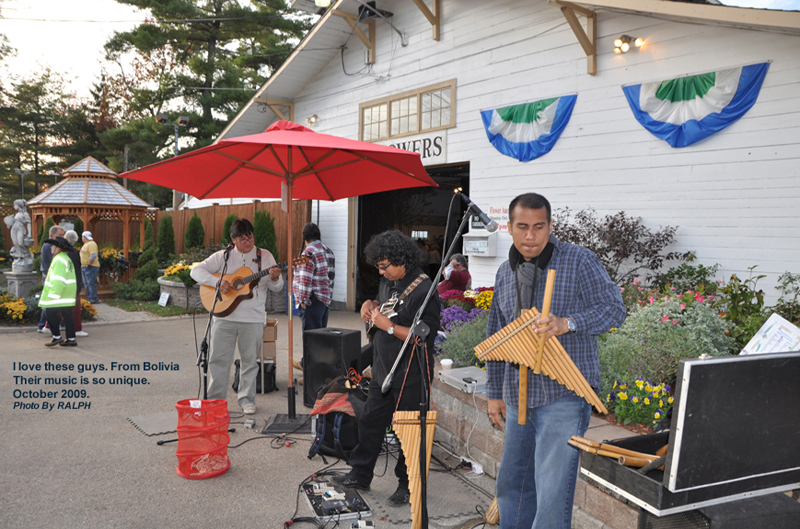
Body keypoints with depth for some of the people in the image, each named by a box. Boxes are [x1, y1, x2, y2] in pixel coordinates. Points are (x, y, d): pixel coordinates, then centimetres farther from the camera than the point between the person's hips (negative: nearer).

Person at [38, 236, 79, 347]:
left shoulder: (59, 260, -15)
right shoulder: (67, 259, 17)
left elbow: (58, 280, -22)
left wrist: (52, 295, -21)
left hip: (59, 293, -10)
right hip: (67, 296, 10)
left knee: (51, 314, -1)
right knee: (67, 316, 9)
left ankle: (56, 337, 2)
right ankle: (71, 339, 10)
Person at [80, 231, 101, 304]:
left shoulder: (91, 244, -13)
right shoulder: (85, 244, 21)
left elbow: (93, 255, -23)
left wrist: (88, 265, -22)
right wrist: (82, 266, 18)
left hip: (91, 267, -11)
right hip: (84, 267, 11)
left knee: (91, 283, -11)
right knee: (86, 283, 11)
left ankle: (93, 299, -8)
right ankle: (89, 298, 17)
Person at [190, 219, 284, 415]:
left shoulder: (265, 256, 6)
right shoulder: (223, 256, 6)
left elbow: (277, 287, 6)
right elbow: (196, 270, 0)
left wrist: (275, 278, -18)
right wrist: (217, 282, -14)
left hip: (253, 319, 0)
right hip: (224, 316, 0)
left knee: (250, 360, 6)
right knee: (218, 358, 3)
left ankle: (247, 400, 19)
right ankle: (215, 399, 16)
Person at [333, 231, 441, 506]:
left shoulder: (424, 291, -21)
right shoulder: (388, 281, 6)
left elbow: (425, 336, -25)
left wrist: (388, 326, -24)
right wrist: (370, 304, 4)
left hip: (411, 375, -8)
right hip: (383, 369, 8)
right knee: (370, 421, 16)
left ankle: (408, 485, 23)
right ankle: (360, 475, 31)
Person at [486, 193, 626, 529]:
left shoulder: (579, 262, -7)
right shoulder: (505, 273, 11)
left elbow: (614, 309, -12)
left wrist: (567, 323, -30)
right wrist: (494, 392, 16)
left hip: (564, 397, -6)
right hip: (518, 398, 6)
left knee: (552, 492, -8)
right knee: (511, 485, 18)